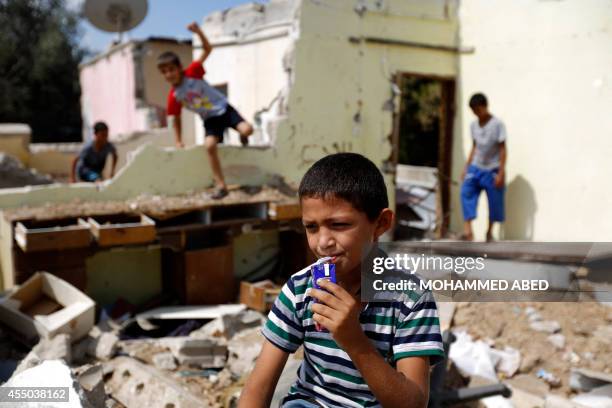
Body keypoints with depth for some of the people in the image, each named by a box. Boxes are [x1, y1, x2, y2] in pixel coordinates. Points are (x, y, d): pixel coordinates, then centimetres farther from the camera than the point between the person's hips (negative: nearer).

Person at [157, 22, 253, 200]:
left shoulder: (192, 73, -13)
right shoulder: (173, 96, -6)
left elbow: (208, 49, -17)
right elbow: (176, 119, 8)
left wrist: (198, 32, -31)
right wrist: (178, 141, 4)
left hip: (224, 108, -2)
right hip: (210, 120, 2)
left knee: (247, 129, -25)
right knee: (209, 145, -25)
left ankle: (242, 136, 18)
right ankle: (221, 186, -16)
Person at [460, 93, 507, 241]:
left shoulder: (497, 124, -10)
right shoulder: (473, 125, 6)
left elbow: (503, 149, -10)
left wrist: (501, 173, -14)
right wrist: (466, 167, 10)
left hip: (492, 170, -4)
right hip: (475, 168, 4)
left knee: (495, 201, 2)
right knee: (466, 191, -16)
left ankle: (489, 232, 21)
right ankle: (468, 230, -20)